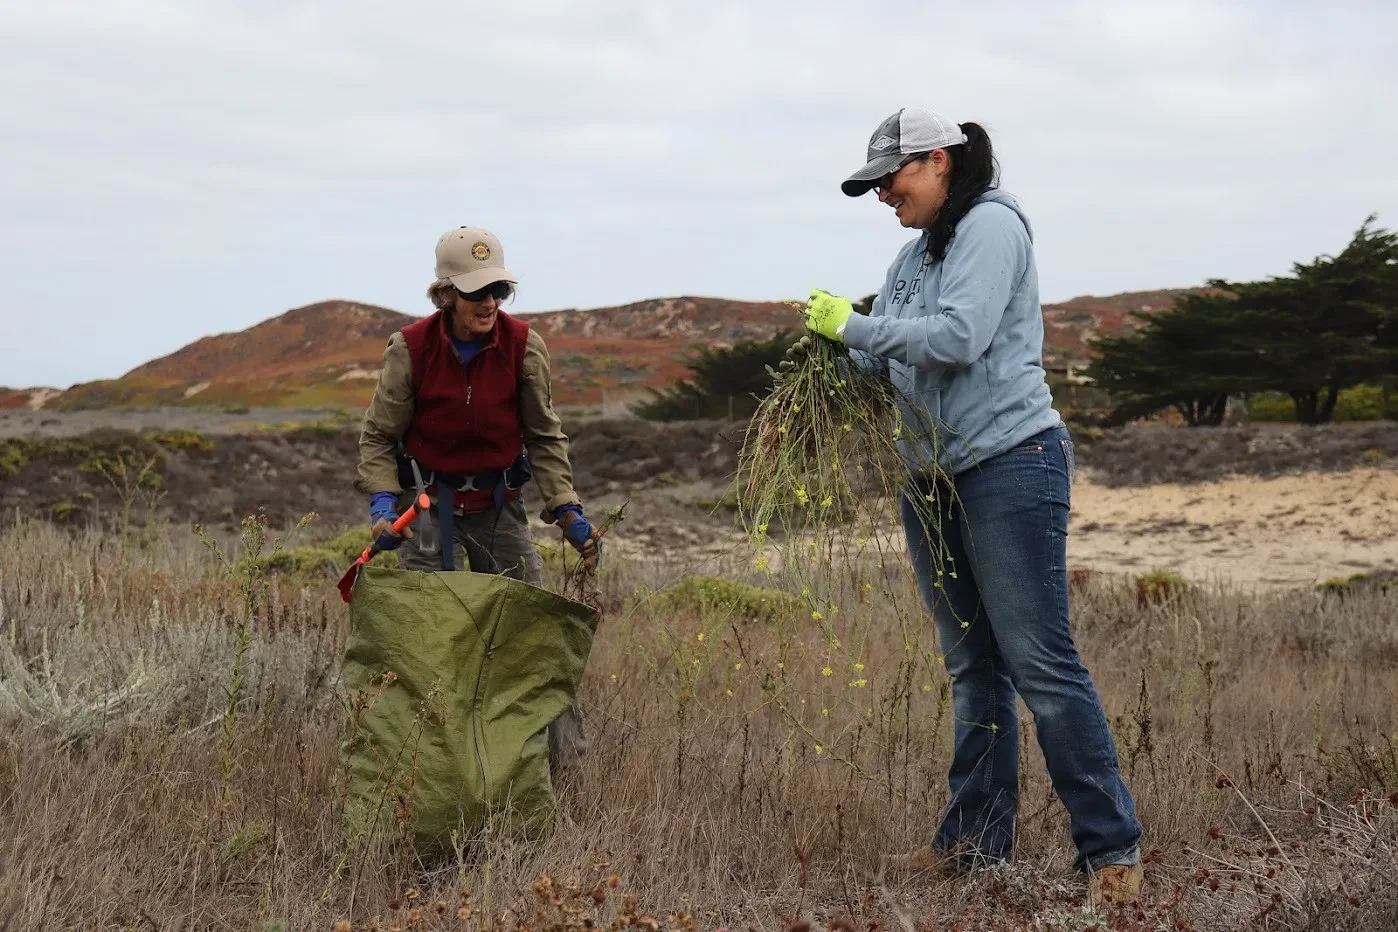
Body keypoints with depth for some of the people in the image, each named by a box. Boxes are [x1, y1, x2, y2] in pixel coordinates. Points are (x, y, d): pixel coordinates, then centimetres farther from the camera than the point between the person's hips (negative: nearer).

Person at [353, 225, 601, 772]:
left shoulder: (523, 346, -8)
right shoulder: (411, 348, -12)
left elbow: (545, 437, 2)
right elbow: (378, 437, -3)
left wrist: (566, 510, -8)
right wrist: (382, 502, -18)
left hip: (500, 505, 1)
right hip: (429, 505, -1)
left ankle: (564, 759, 7)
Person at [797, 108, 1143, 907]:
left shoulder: (991, 226, -9)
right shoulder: (916, 253, 15)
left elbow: (958, 336, -22)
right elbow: (885, 354, 12)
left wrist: (853, 326, -15)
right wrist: (832, 350, -8)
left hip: (1011, 461, -9)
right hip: (934, 479, 9)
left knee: (1040, 661, -10)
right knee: (972, 667, 12)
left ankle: (1113, 848, -6)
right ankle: (977, 838, 18)